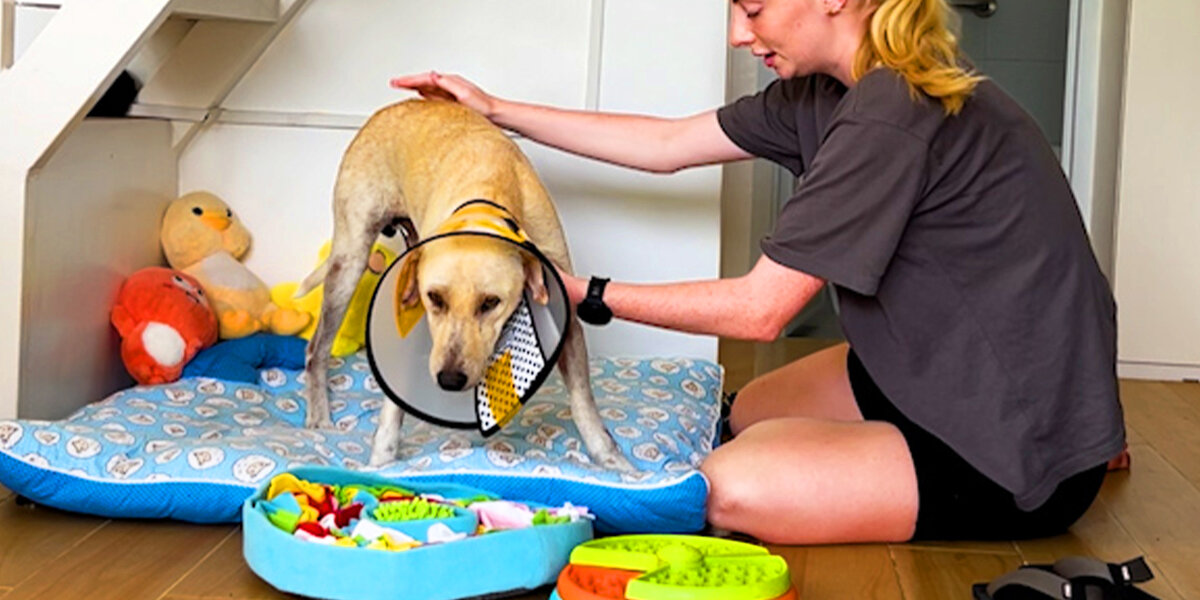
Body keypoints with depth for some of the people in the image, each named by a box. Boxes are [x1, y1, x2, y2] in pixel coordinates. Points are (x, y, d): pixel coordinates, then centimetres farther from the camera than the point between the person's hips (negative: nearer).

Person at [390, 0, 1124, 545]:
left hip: (1028, 442, -9)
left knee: (732, 488, -20)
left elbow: (759, 309, -22)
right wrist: (497, 110, 11)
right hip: (948, 369, 9)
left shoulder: (892, 113, -26)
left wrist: (589, 296, -13)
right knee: (749, 412, 22)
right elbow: (667, 146, 9)